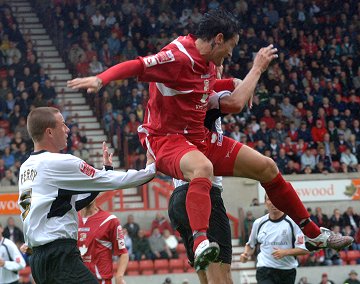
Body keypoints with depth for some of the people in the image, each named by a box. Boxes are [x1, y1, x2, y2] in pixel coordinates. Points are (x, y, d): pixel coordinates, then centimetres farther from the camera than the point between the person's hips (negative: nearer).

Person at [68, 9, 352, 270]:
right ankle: (201, 244, -60)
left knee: (266, 167, 10)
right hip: (166, 139, -9)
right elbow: (134, 66, -28)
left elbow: (233, 105, 23)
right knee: (203, 167, -44)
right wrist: (99, 79, -42)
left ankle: (314, 233, 24)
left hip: (199, 138, 9)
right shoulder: (178, 58, -19)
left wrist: (257, 69, 21)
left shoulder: (208, 65, 9)